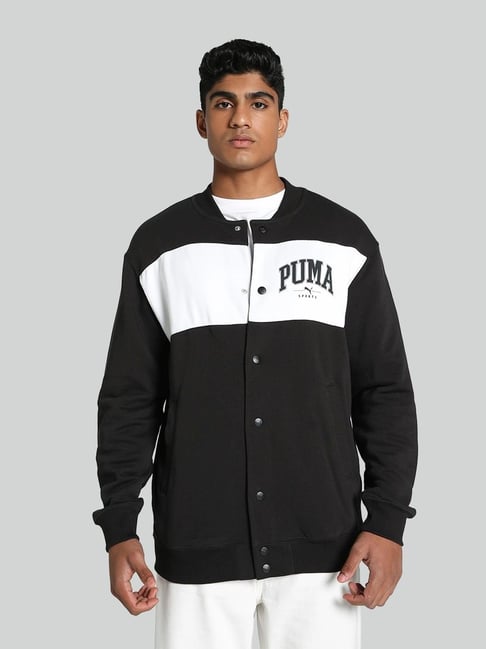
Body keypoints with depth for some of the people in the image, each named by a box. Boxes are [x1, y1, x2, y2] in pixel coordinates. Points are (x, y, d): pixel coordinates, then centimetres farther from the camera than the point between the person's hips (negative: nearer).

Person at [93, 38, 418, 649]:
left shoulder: (344, 238, 3)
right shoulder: (158, 245, 4)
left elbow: (385, 391, 4)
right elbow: (129, 399, 6)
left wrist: (387, 520, -3)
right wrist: (119, 527, 0)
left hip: (320, 546, 0)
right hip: (196, 550, 0)